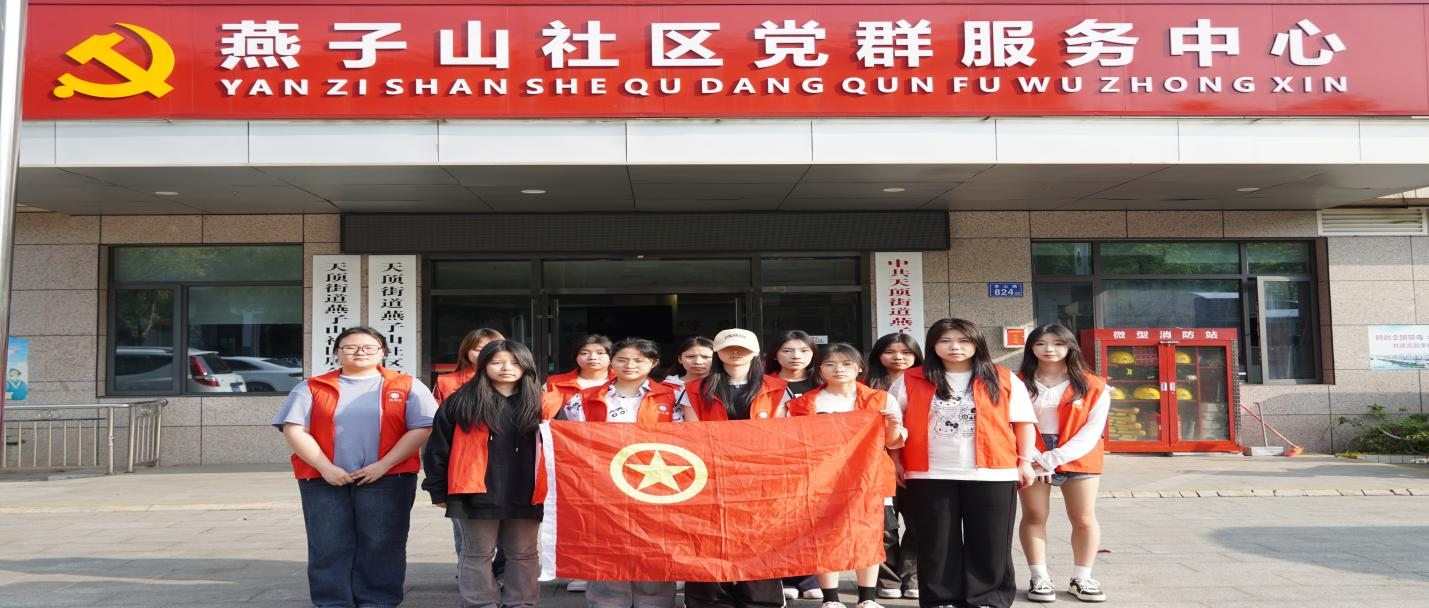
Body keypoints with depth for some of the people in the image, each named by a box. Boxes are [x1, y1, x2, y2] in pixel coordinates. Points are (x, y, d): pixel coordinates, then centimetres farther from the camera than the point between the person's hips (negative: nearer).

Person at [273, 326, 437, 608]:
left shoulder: (407, 386, 7)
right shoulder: (312, 388, 11)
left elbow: (422, 428, -2)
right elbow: (294, 429, 2)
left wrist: (384, 465, -11)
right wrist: (325, 468, -10)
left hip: (386, 480, -1)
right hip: (324, 480, 1)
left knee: (381, 547, 0)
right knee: (328, 547, 2)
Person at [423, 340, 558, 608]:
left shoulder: (541, 404, 4)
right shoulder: (461, 402, 1)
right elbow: (439, 447, 3)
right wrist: (438, 489, 1)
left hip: (526, 494, 1)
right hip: (477, 493, -1)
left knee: (523, 554, 9)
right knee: (478, 554, 7)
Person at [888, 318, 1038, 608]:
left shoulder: (1003, 379, 3)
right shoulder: (911, 380, 3)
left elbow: (1023, 422, 7)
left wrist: (1025, 461, 2)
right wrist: (896, 461, 3)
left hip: (992, 474, 0)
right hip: (930, 475, 0)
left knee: (989, 542, 5)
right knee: (937, 542, 6)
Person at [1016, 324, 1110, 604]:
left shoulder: (1093, 387, -1)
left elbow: (1093, 429, -7)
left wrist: (1054, 458, -15)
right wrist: (1037, 460, -13)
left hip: (1078, 460, 0)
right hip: (1033, 461, 0)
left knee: (1084, 519, 2)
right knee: (1033, 517, 1)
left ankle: (1081, 579, 14)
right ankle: (1039, 578, 10)